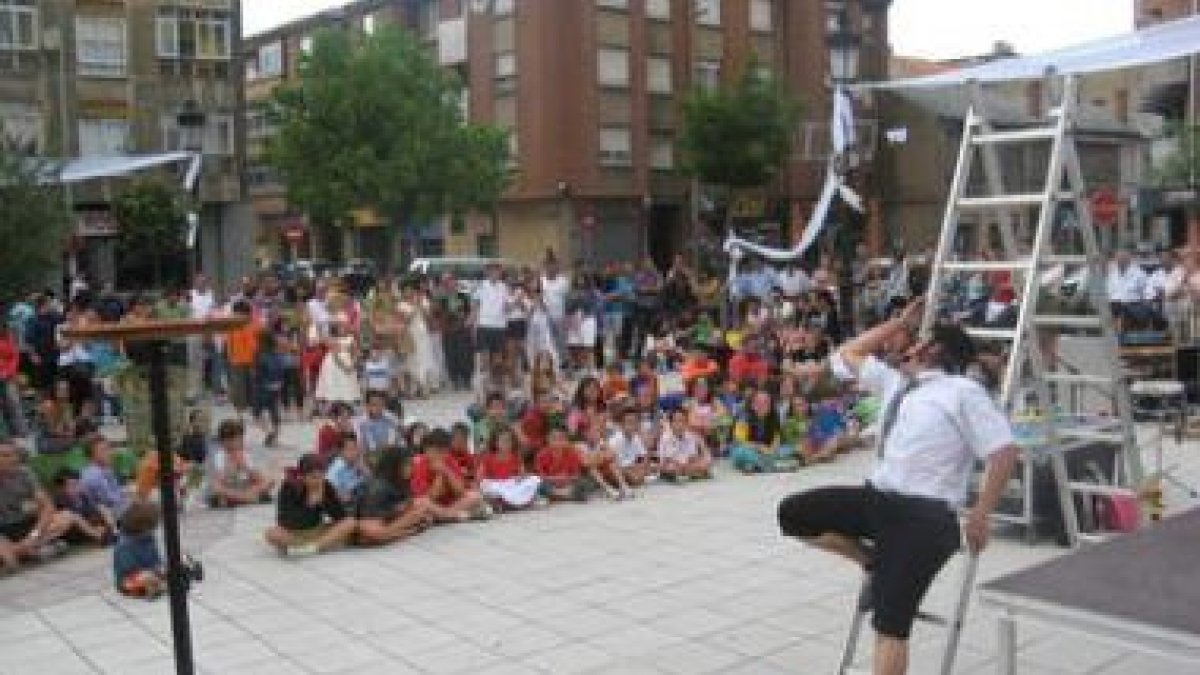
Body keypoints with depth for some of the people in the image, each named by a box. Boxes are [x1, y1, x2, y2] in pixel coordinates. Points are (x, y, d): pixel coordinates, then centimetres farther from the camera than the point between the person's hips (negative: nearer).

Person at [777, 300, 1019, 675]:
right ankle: (875, 564, 14)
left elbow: (1004, 451, -10)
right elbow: (849, 355, 30)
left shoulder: (963, 392, -5)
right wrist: (901, 322, 26)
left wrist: (979, 517, -9)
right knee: (793, 514, -1)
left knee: (891, 619, -13)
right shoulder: (896, 383, 17)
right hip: (879, 497, 8)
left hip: (926, 515, -7)